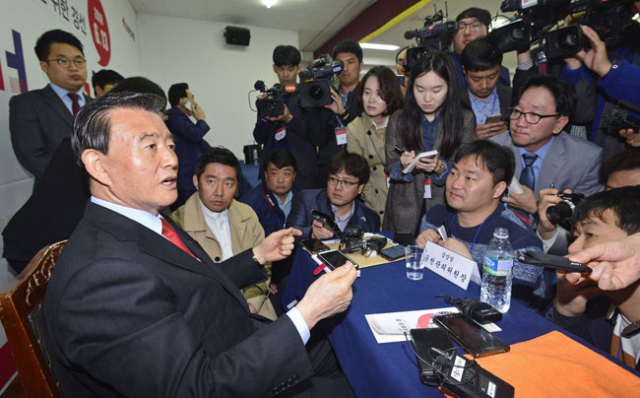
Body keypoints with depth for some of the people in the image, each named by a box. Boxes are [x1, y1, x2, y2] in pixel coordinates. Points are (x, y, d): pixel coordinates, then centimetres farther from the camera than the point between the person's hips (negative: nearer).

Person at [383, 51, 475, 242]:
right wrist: (402, 165, -20)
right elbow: (389, 167, 1)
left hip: (446, 212, 0)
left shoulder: (464, 119, -1)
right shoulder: (398, 119, 1)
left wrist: (441, 168, -22)